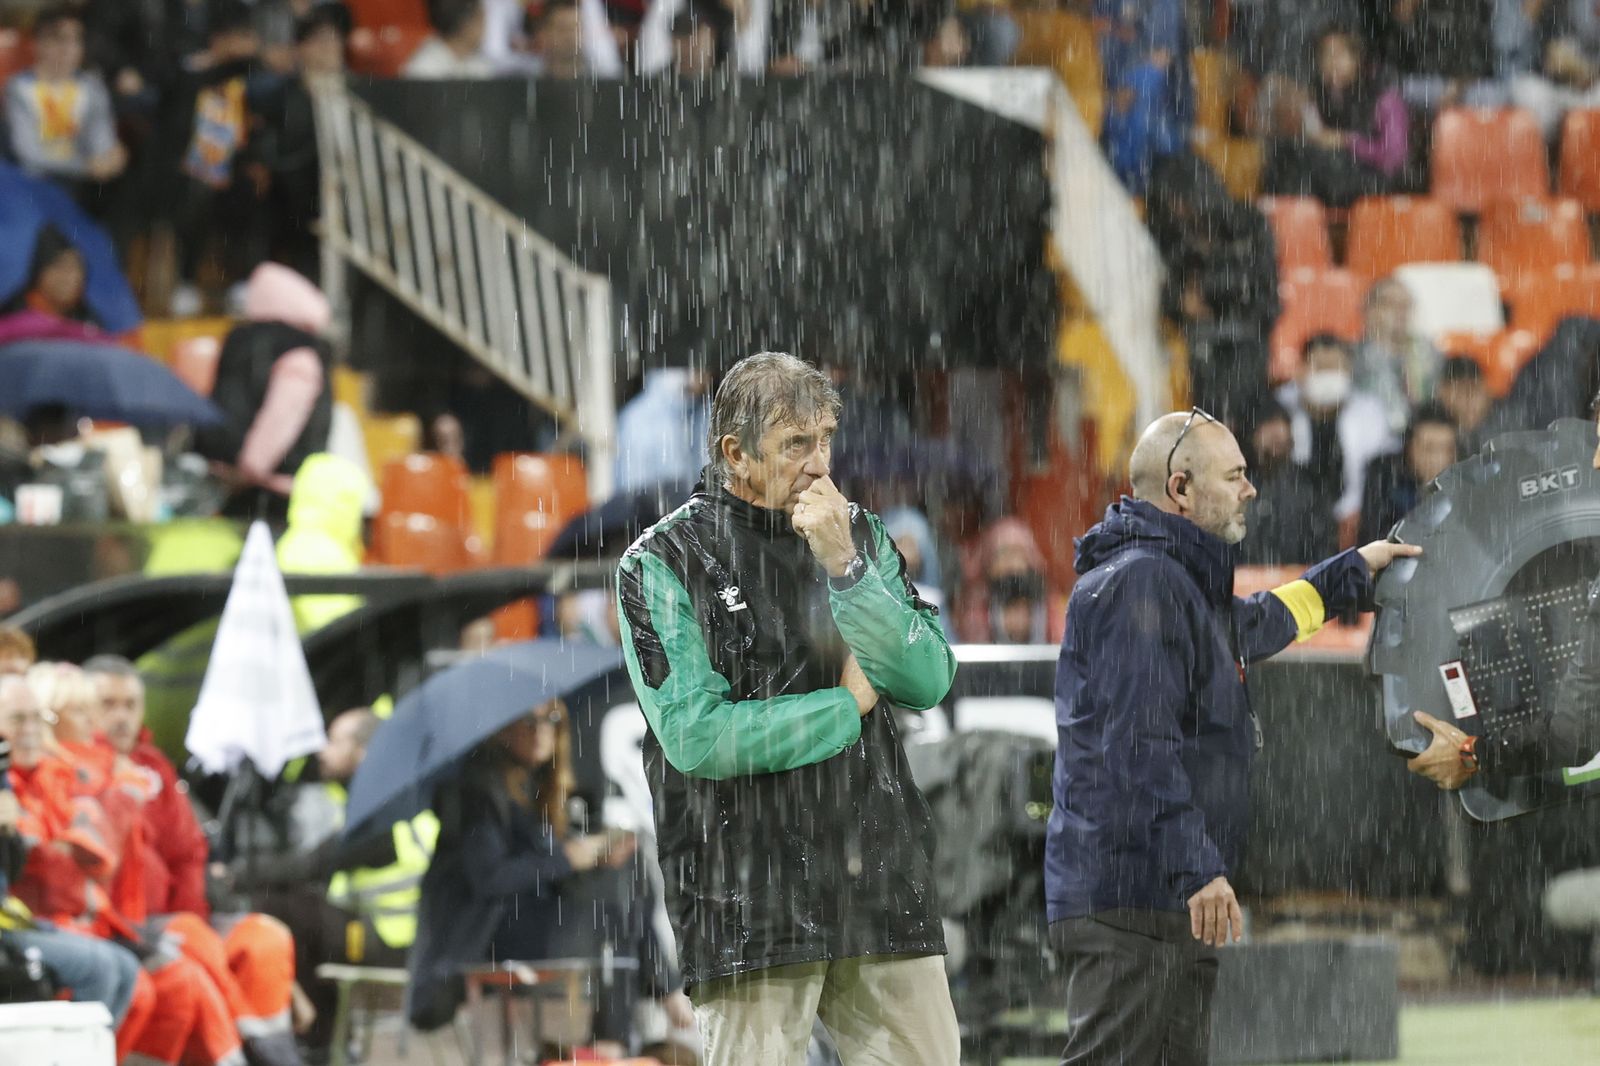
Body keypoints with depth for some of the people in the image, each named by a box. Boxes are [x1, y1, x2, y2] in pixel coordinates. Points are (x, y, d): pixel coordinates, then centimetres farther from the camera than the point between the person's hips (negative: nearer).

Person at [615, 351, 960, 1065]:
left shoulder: (860, 536, 12)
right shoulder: (663, 563, -2)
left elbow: (928, 682, -1)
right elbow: (697, 737, -12)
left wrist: (843, 566, -11)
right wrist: (848, 702, -4)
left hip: (881, 883, 4)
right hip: (750, 897, -4)